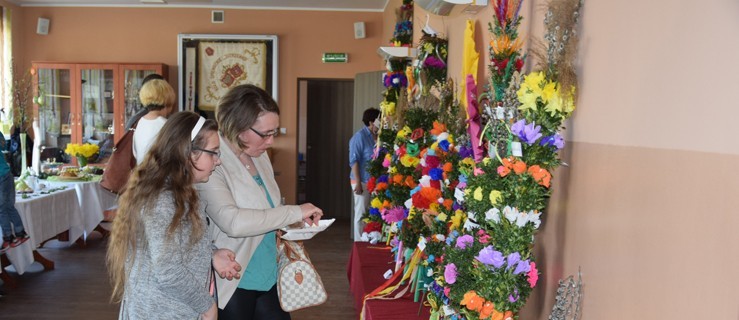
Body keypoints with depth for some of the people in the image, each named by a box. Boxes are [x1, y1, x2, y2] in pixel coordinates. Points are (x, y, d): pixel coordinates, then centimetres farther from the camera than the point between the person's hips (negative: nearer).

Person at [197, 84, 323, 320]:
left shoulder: (260, 156, 5)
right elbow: (232, 222, -32)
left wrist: (290, 225, 0)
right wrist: (295, 212, -25)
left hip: (269, 277, 7)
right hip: (232, 285, -7)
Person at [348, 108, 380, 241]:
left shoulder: (378, 136, 8)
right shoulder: (360, 136, -9)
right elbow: (354, 161, -12)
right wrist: (358, 183, -17)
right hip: (362, 181, -6)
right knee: (361, 213, 2)